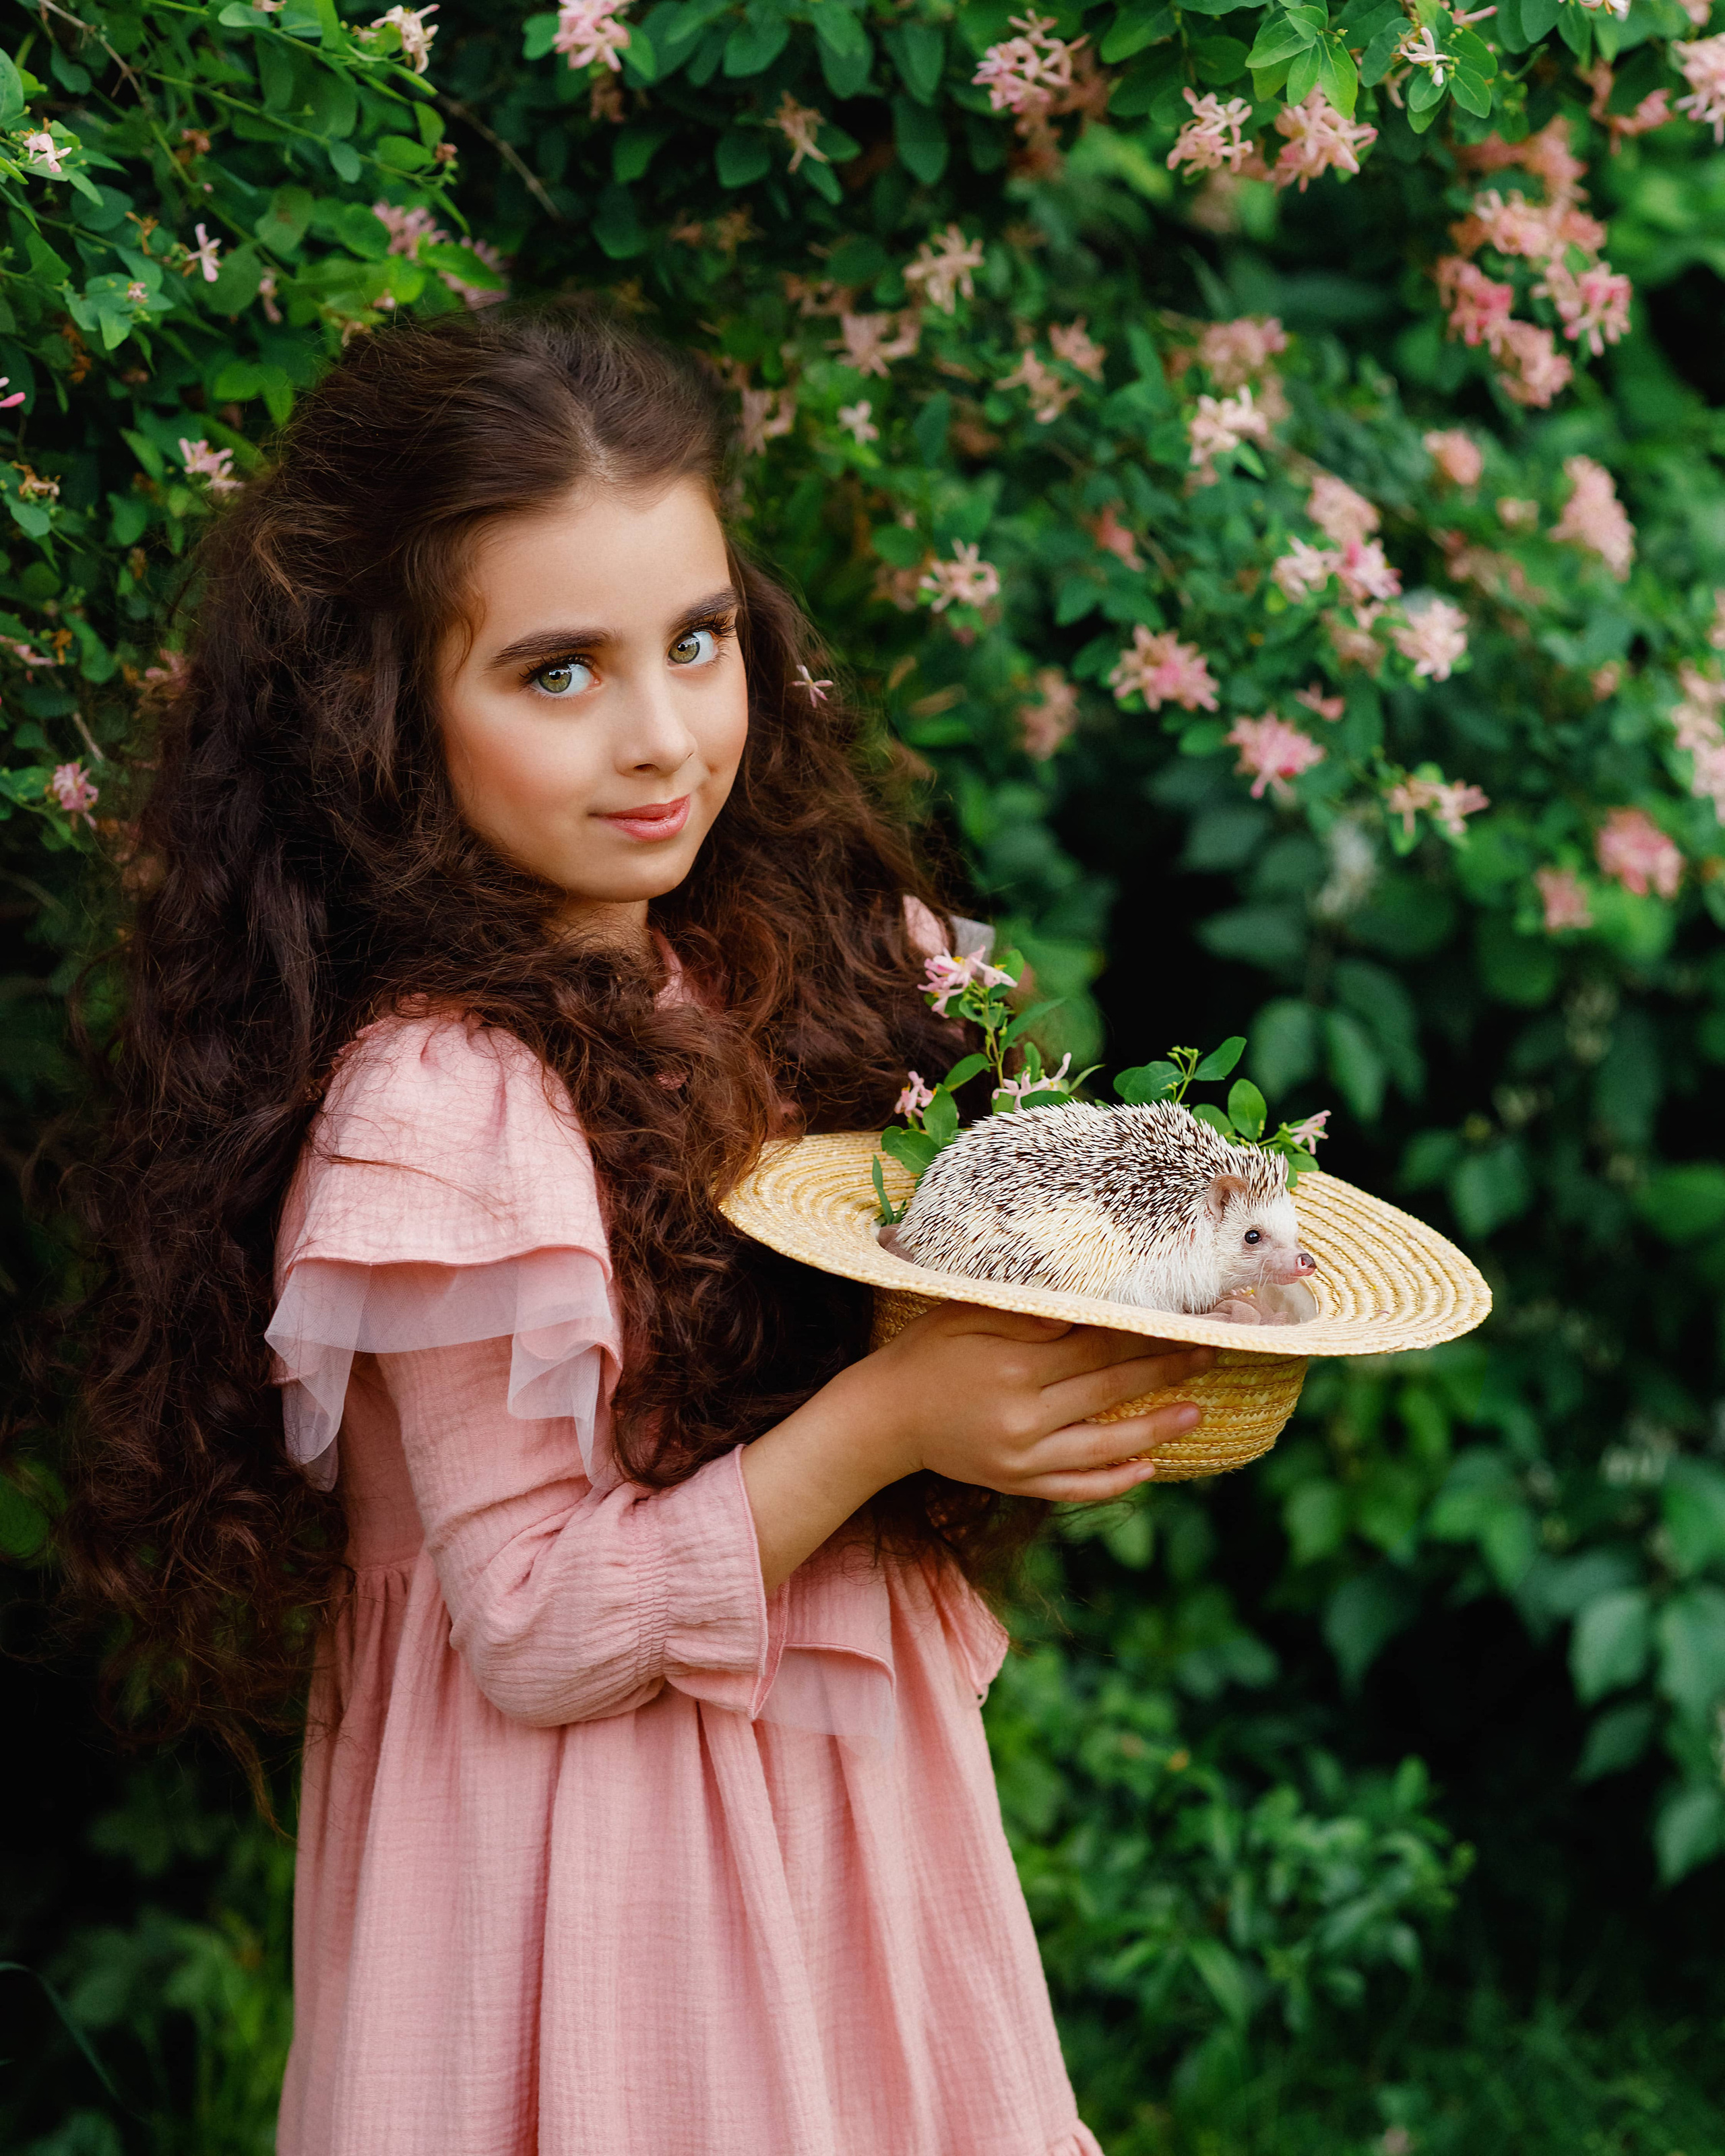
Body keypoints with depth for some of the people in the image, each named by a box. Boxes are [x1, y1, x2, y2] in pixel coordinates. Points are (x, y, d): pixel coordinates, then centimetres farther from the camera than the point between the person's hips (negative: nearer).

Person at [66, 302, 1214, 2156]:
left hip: (848, 1773, 7)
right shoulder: (446, 1103, -24)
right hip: (613, 1863, -7)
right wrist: (883, 1418, -27)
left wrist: (1061, 1362, -7)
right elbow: (535, 1635, -20)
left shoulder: (785, 964, -1)